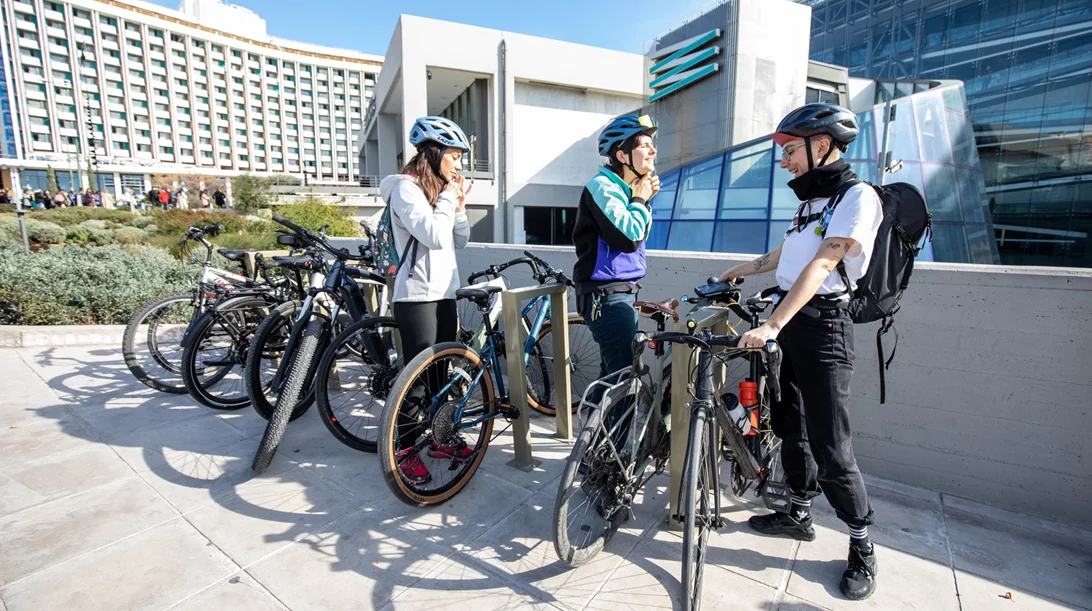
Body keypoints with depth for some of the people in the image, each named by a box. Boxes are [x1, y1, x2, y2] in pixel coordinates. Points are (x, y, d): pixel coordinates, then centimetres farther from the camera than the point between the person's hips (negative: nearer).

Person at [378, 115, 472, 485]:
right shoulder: (406, 187, -10)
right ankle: (406, 451, 11)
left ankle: (439, 438, 26)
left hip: (445, 293, 9)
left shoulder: (439, 189, 18)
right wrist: (448, 198, -10)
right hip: (417, 296, -9)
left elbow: (460, 241, 15)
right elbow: (433, 235, -23)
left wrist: (458, 207, 1)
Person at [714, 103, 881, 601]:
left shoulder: (858, 196, -11)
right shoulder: (812, 200, 16)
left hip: (823, 327, -8)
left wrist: (770, 326, -30)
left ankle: (863, 546, 18)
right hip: (791, 325, 8)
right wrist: (743, 269, 41)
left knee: (830, 449, -3)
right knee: (790, 427, 16)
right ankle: (798, 514, 34)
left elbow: (821, 266, -23)